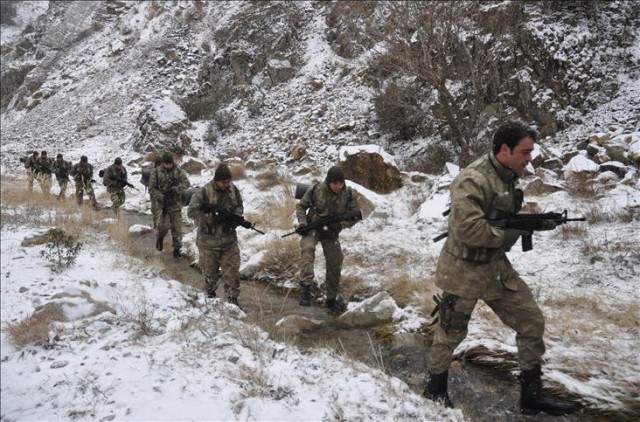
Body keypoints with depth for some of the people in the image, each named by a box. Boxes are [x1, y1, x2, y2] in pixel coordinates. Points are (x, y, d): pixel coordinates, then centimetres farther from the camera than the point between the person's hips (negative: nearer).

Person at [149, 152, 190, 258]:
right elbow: (152, 189, -4)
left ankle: (177, 248, 17)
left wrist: (176, 189, -26)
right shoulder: (156, 172, -5)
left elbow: (187, 184, -9)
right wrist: (162, 198, -19)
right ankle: (159, 237, 23)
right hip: (163, 203, -1)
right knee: (163, 225, -11)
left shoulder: (179, 171, -3)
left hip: (176, 203, 1)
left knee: (177, 227, 3)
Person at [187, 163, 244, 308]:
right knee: (210, 271, 13)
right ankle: (210, 295, 34)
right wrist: (213, 217, -25)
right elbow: (191, 211, -18)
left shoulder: (233, 189, -3)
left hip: (229, 238, 3)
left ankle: (232, 299, 18)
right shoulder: (204, 192, -18)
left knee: (232, 270, 6)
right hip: (209, 239, -3)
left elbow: (239, 206, 10)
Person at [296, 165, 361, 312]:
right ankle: (306, 289, -38)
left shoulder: (349, 194, -11)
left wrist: (341, 224, -23)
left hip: (332, 233, 2)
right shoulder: (316, 189, -14)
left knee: (335, 266, 7)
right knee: (307, 248, -33)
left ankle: (332, 299, 27)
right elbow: (301, 206, -3)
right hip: (313, 228, -2)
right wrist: (302, 223, -20)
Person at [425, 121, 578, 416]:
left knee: (532, 321, 7)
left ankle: (532, 394, 21)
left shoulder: (507, 178, 5)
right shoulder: (472, 181, -24)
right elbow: (470, 230, -32)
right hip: (464, 271, -8)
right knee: (450, 333, 9)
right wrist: (509, 234, -20)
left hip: (497, 267, 8)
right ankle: (436, 387, 33)